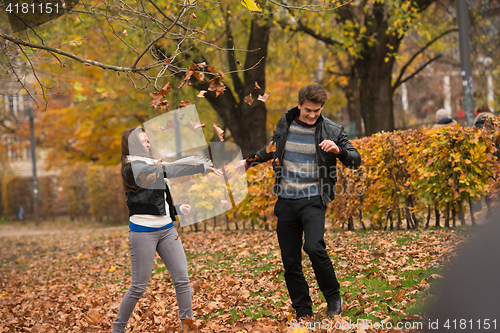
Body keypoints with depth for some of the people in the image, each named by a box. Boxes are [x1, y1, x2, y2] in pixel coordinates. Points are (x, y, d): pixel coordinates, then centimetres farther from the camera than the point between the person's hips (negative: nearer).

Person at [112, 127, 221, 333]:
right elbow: (169, 172, -18)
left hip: (166, 229, 8)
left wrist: (177, 209, 9)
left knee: (182, 279, 1)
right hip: (143, 231, -8)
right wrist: (203, 167, -17)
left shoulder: (151, 166, 18)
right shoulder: (133, 168, -10)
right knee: (139, 286, -3)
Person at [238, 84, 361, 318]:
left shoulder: (332, 131, -3)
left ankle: (333, 297, -4)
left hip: (313, 200, -4)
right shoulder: (285, 124, 6)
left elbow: (356, 161, -1)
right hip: (286, 202, 4)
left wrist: (339, 150, -20)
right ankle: (303, 312, 15)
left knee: (314, 247, -25)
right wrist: (248, 162, 30)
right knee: (290, 262, 3)